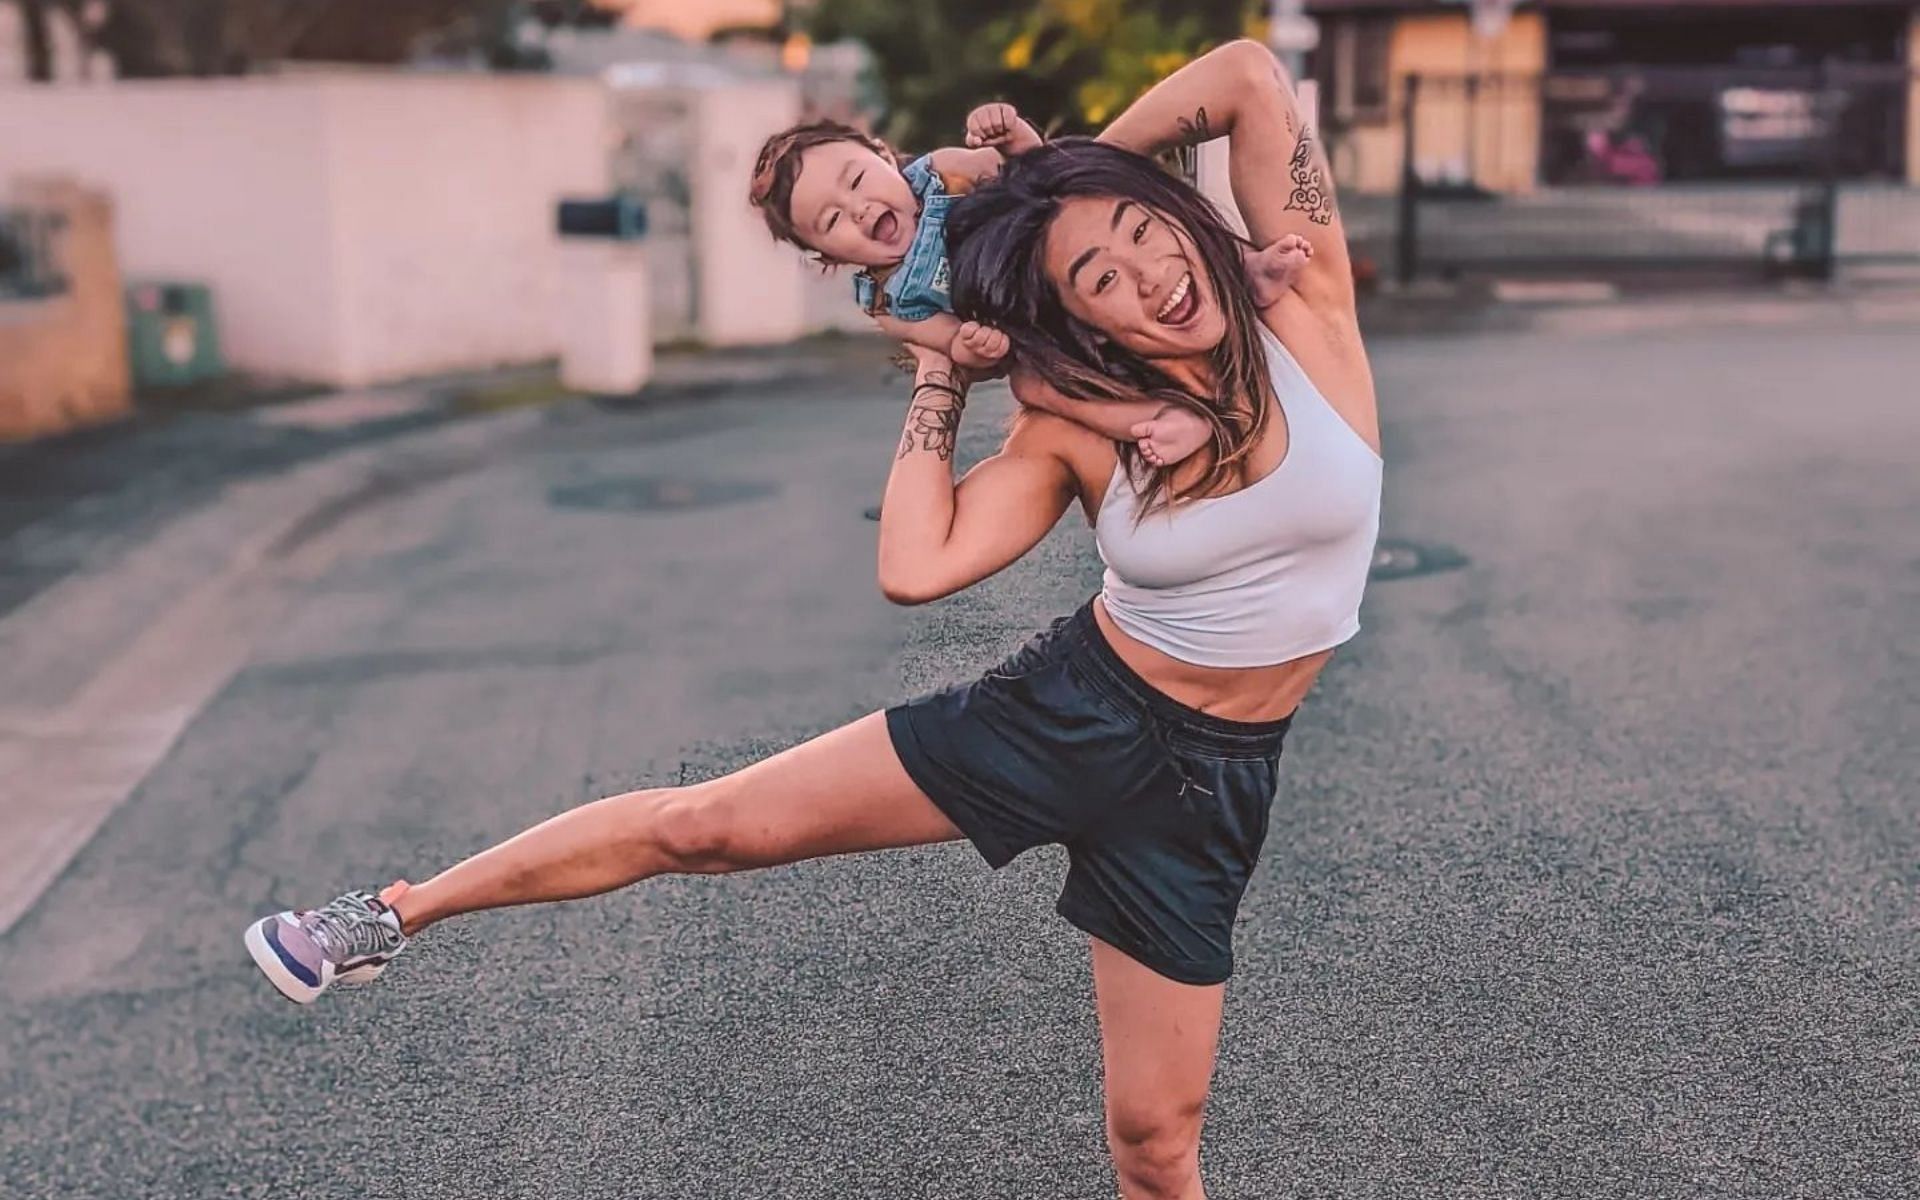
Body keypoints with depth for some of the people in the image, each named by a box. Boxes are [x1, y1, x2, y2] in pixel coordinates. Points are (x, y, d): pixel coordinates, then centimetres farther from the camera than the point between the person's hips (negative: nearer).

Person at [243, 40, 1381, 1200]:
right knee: (708, 822, 0)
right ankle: (399, 914, 19)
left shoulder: (1308, 313, -11)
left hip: (1211, 783, 0)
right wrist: (940, 371, -13)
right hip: (1066, 707, 0)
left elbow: (1252, 74, -20)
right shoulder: (1073, 435, -10)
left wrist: (1078, 172, -8)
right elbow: (914, 569, -24)